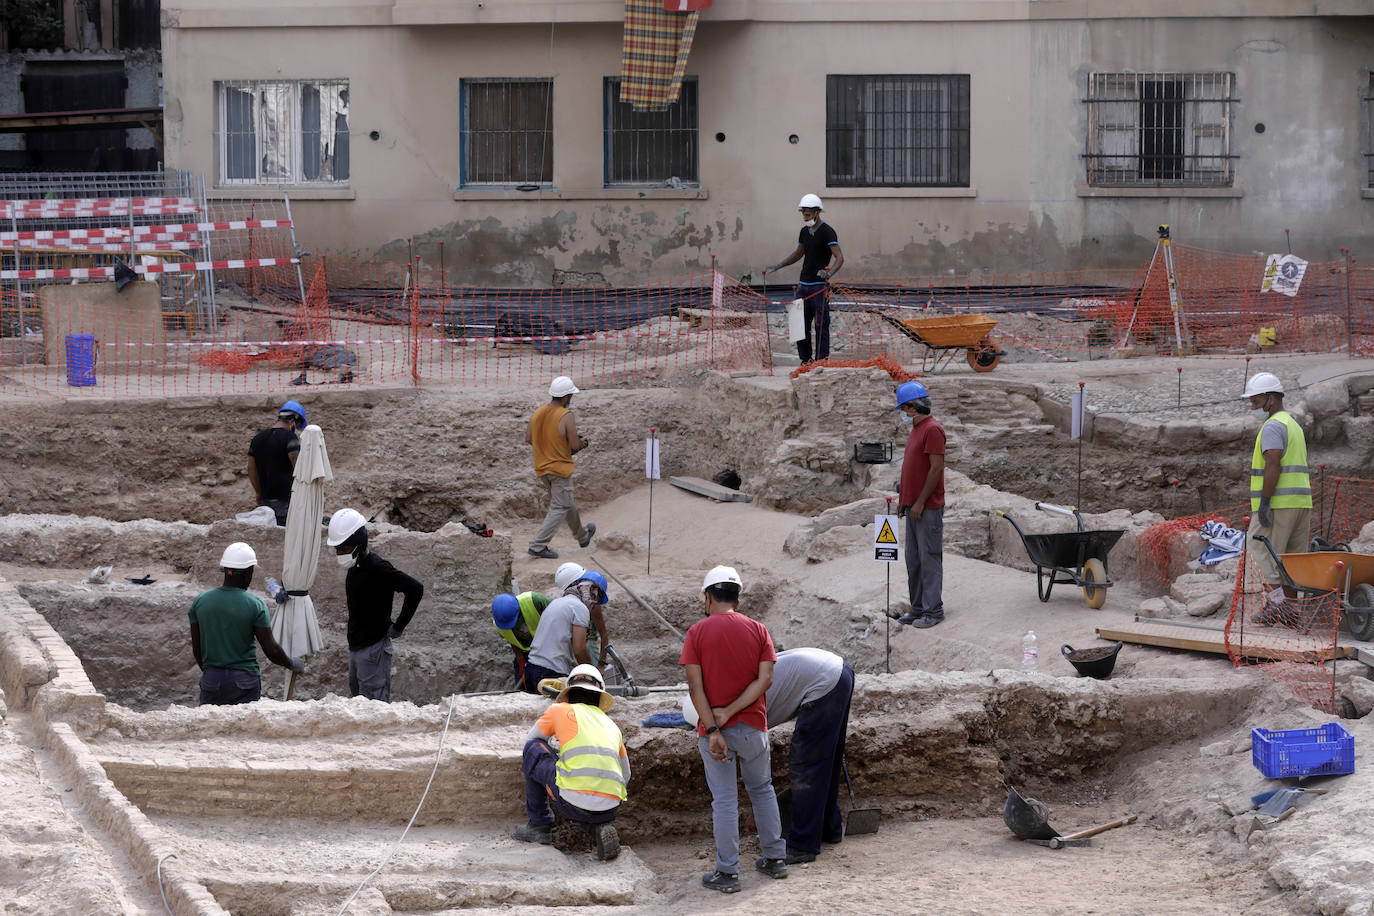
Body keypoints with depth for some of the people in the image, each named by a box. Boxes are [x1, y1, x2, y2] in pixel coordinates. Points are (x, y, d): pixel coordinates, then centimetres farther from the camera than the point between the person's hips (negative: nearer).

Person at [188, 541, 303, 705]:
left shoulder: (200, 601, 3)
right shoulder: (255, 605, -7)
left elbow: (196, 650, 9)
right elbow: (271, 650, -5)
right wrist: (293, 664, 14)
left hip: (211, 680, 3)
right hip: (245, 681, -3)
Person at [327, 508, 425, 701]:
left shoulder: (377, 568, -18)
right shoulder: (355, 567, 11)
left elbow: (415, 589, -23)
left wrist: (398, 627, -17)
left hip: (374, 648, -10)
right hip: (356, 648, 10)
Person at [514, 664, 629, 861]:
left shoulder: (560, 710, 13)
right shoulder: (611, 726, 24)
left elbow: (530, 741, 30)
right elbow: (625, 777, 34)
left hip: (572, 801, -5)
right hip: (610, 809, 5)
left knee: (533, 749, 18)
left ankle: (539, 824, 23)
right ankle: (600, 829, 9)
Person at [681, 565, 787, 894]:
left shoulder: (697, 632, -6)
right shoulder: (757, 630, 1)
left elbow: (695, 685, -13)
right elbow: (765, 679, -8)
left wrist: (712, 729, -15)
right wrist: (730, 711, -11)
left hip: (715, 729, -2)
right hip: (753, 727, 2)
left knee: (724, 800, 2)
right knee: (762, 790, 20)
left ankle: (727, 873, 6)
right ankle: (775, 858, 27)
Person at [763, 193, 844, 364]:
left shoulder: (827, 232, -10)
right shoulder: (805, 231, 13)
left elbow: (840, 258, -17)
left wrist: (829, 273, -36)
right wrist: (776, 267, 17)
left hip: (820, 285, -7)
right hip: (803, 284, 7)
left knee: (821, 325, -5)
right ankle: (806, 360, 15)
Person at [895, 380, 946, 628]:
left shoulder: (932, 429, -15)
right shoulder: (917, 428, 17)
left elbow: (936, 468, -19)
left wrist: (920, 502, -19)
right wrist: (903, 500, 18)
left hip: (927, 508, -10)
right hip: (913, 506, 10)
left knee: (929, 559, -5)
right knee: (913, 559, 12)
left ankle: (933, 610, -1)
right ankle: (918, 607, 18)